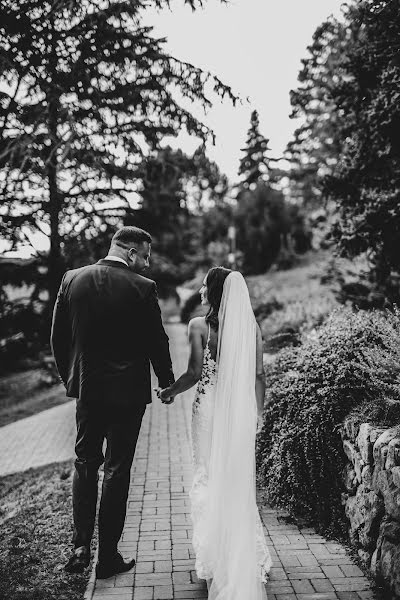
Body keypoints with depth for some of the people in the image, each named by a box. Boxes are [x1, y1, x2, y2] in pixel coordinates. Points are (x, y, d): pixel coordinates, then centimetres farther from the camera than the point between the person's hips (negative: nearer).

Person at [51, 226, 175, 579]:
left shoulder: (72, 279, -1)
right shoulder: (142, 287, -13)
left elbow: (58, 337, 4)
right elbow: (157, 341, -8)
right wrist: (166, 381, 8)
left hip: (86, 390, 4)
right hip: (127, 391, -3)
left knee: (85, 464, 19)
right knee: (117, 470, 8)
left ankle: (81, 547, 14)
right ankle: (107, 556, 18)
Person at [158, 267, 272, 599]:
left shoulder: (199, 325, -9)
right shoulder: (251, 325, 1)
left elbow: (195, 372, -12)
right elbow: (259, 374, 3)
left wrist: (169, 391, 5)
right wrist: (258, 412, 13)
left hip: (210, 407, -3)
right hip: (243, 410, 3)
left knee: (210, 478, 10)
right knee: (241, 480, 14)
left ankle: (216, 557, 18)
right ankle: (248, 557, 22)